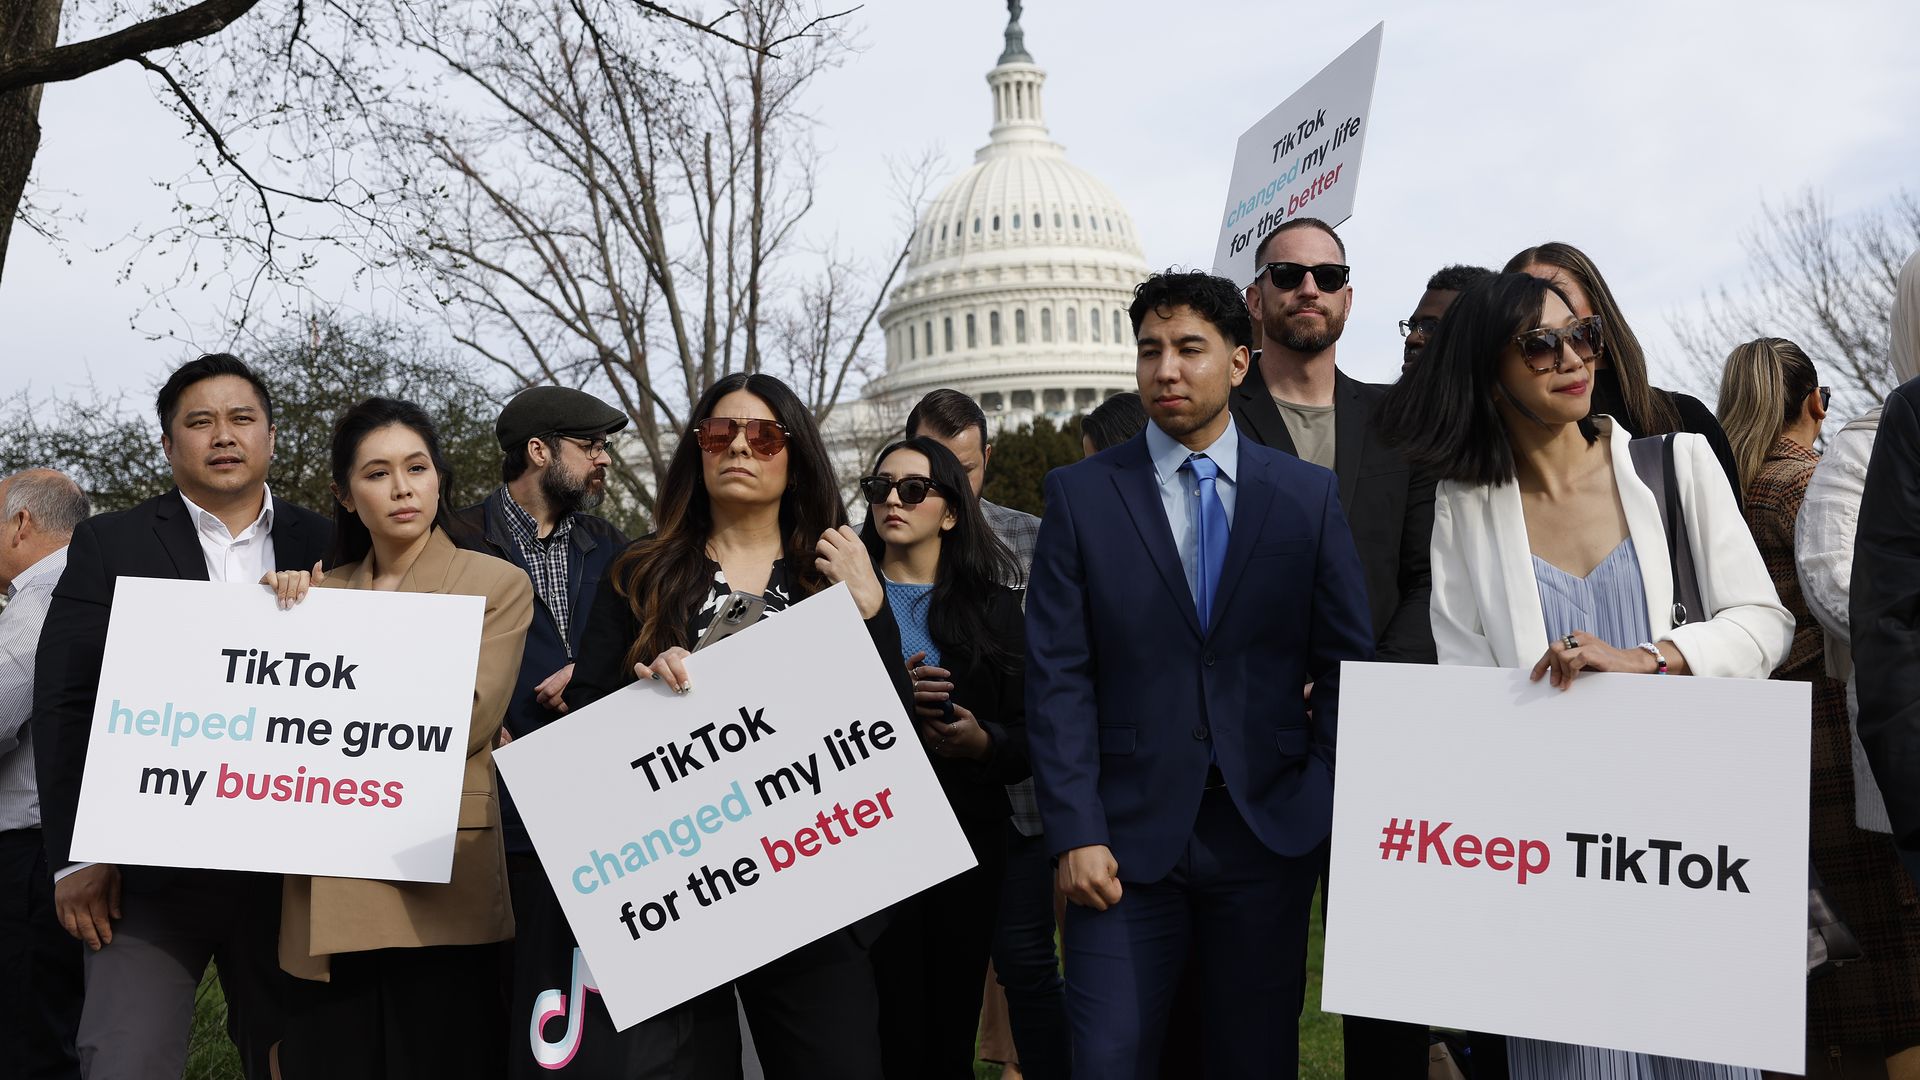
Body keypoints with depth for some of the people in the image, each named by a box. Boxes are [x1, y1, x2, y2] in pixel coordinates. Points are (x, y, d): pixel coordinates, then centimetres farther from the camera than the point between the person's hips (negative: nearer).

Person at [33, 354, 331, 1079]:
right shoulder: (110, 545, 3)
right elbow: (66, 705, -2)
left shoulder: (324, 548, 7)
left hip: (289, 864, 2)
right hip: (150, 865, -2)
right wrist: (76, 856, -8)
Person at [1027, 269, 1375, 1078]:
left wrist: (1328, 800, -2)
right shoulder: (1079, 494, 1)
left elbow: (1349, 662, 6)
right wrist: (1076, 832, -10)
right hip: (1129, 832, -1)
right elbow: (1058, 678, -3)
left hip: (1269, 827, 1)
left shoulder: (1309, 494, 5)